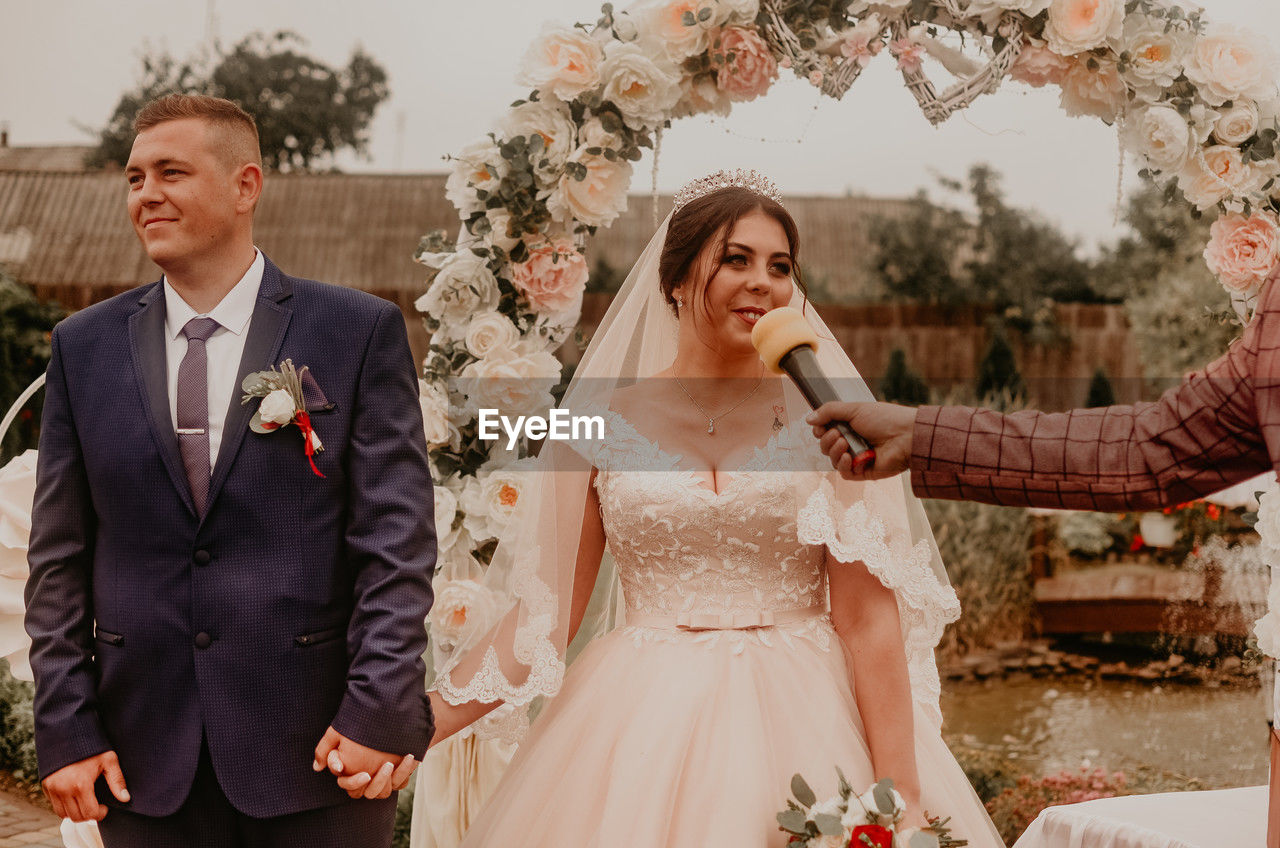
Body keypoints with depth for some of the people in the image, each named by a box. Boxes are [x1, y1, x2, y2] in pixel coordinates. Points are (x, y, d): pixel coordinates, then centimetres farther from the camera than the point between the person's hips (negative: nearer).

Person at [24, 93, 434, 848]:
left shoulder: (360, 332, -1)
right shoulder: (86, 346, 7)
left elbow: (397, 539, -5)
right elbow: (59, 559, 7)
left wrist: (382, 707, -12)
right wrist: (66, 729, 1)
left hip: (316, 747, -2)